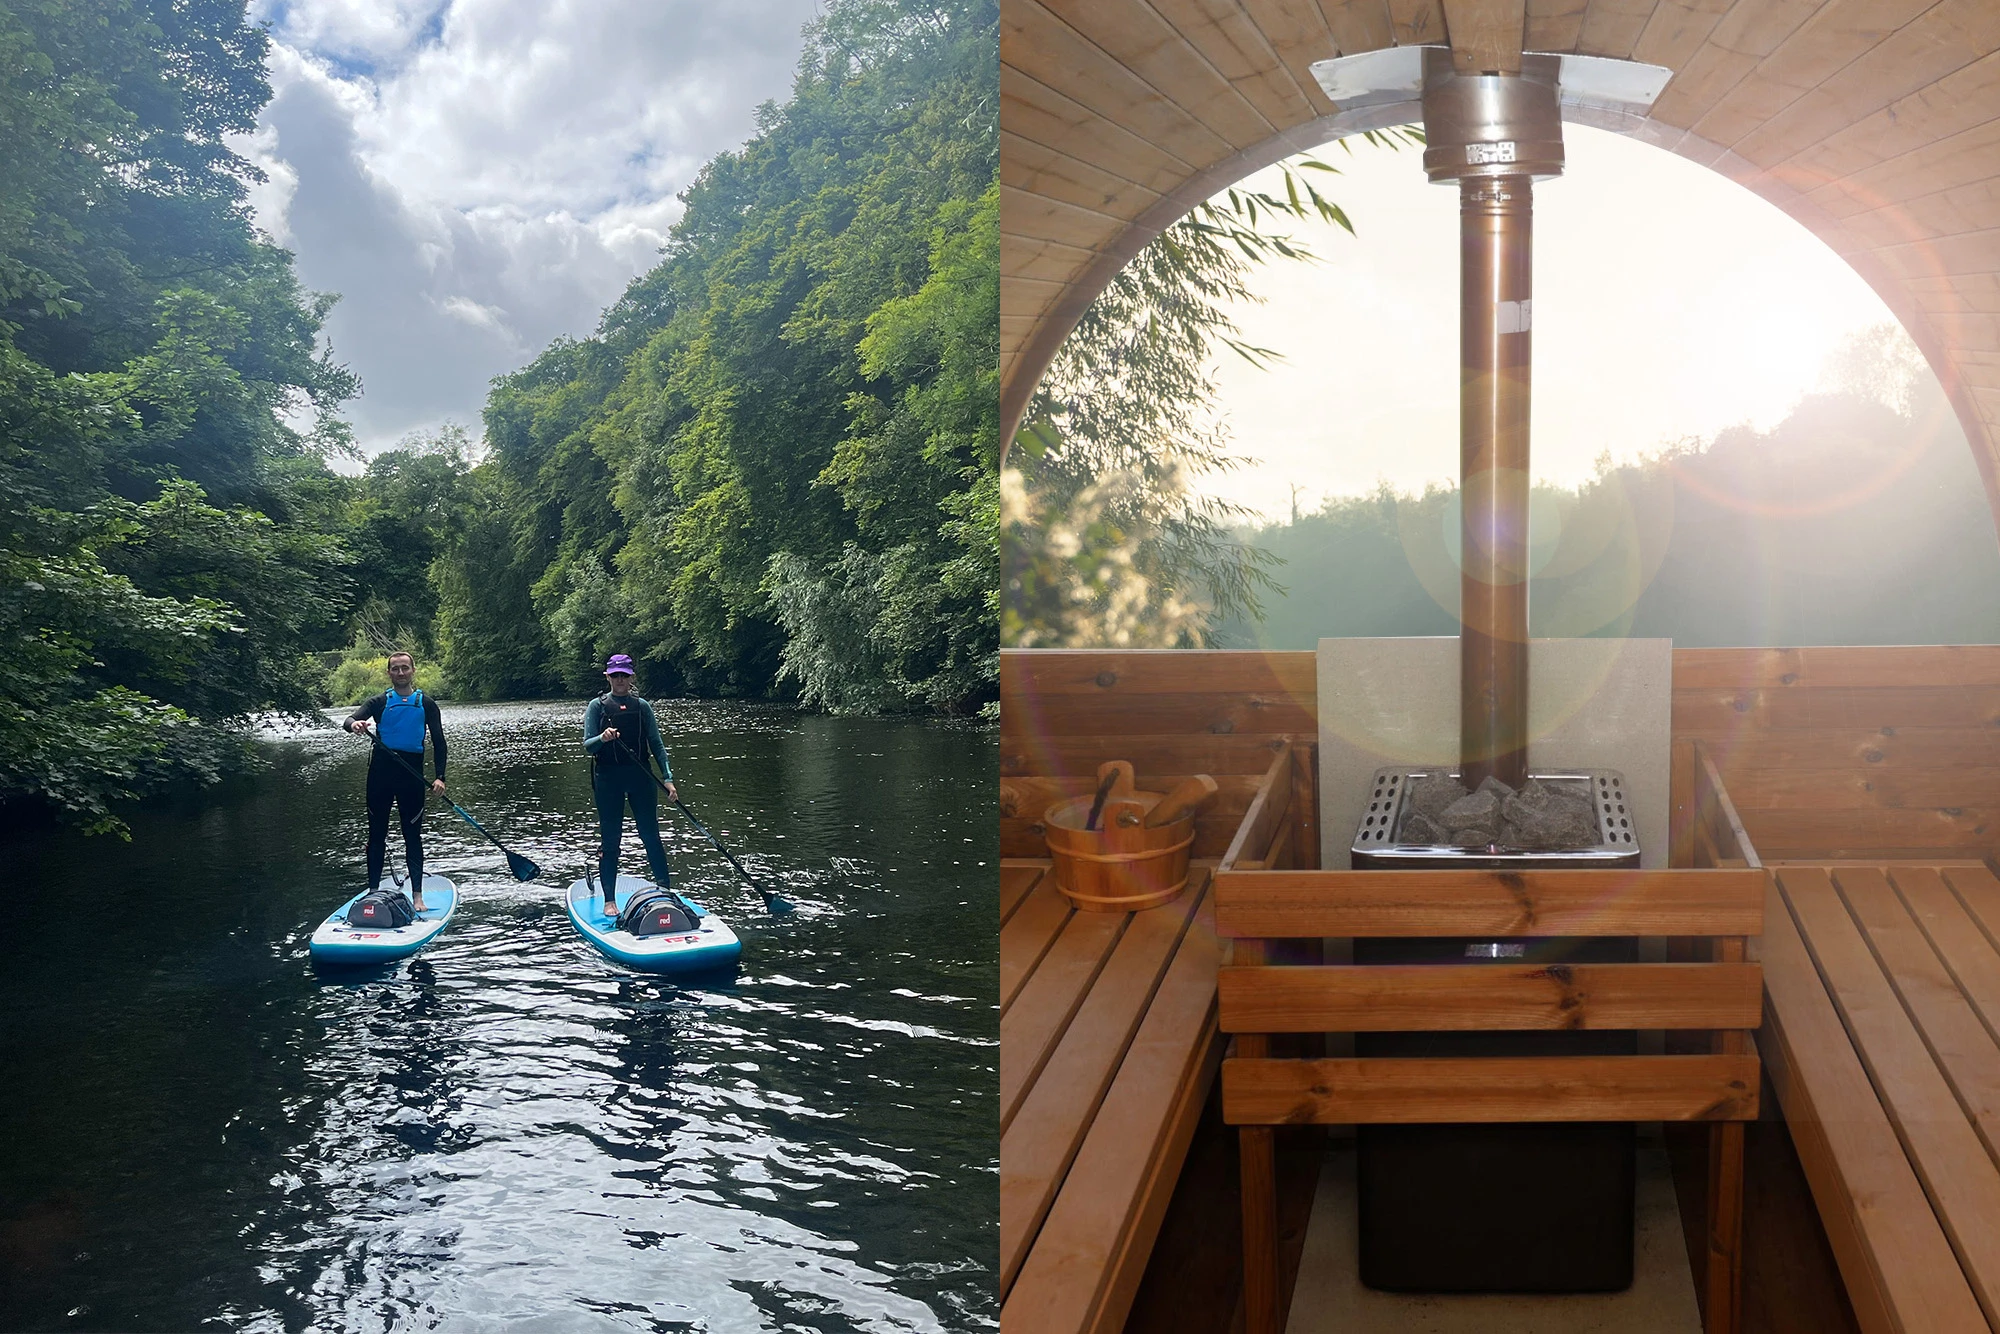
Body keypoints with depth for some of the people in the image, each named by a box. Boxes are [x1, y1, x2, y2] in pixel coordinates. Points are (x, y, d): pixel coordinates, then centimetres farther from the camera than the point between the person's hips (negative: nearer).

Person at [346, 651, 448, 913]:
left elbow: (438, 742, 6)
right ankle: (373, 891, 13)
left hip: (411, 773, 0)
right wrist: (354, 724, -33)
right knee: (377, 833, 6)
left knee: (412, 835, 2)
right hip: (381, 771, 0)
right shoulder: (379, 702, 8)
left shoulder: (426, 704, 9)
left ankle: (417, 896, 4)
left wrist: (439, 777, -5)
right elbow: (352, 719, -8)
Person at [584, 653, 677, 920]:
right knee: (610, 839, 3)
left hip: (640, 775, 2)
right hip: (608, 777, -2)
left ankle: (666, 891, 8)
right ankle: (609, 901, 10)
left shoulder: (642, 706, 8)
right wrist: (603, 738, -28)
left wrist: (668, 778, -3)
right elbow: (587, 746, -5)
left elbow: (656, 744, 6)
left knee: (651, 835, 1)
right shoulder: (597, 706, 1)